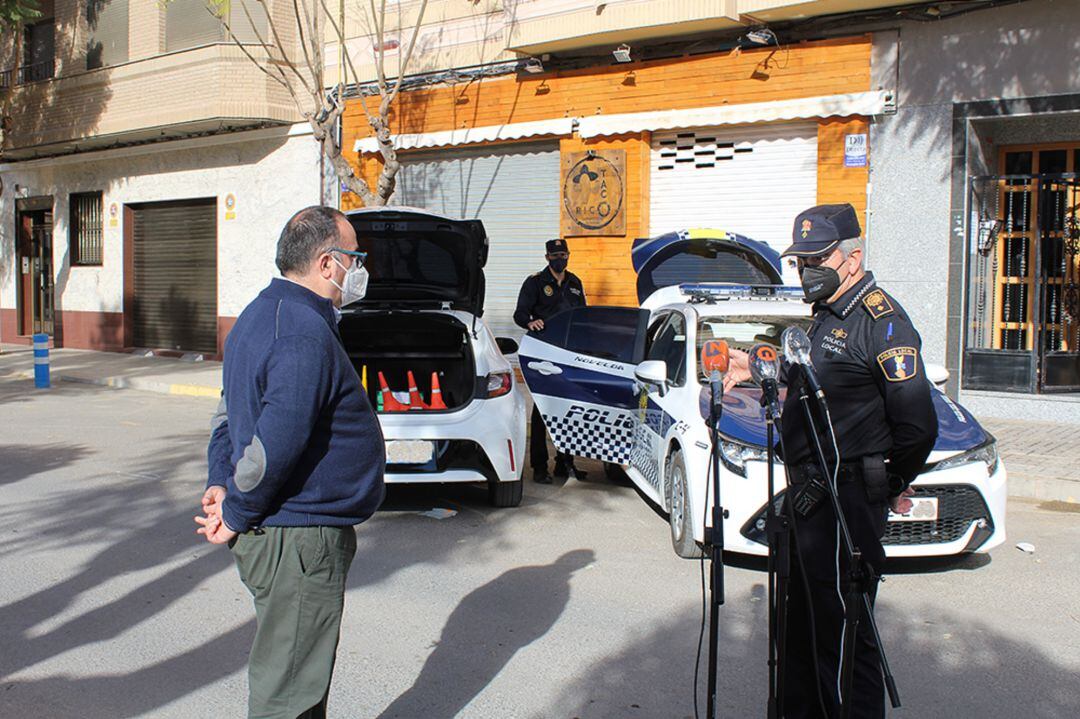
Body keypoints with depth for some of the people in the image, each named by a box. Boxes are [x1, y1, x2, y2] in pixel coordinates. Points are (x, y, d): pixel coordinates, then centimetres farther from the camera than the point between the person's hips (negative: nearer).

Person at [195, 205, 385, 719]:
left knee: (294, 678, 23)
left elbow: (230, 410, 19)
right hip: (299, 541, -10)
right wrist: (236, 516, -14)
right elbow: (277, 441, -27)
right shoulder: (306, 334, -22)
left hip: (280, 534, 10)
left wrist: (221, 482, 10)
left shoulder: (262, 314, 13)